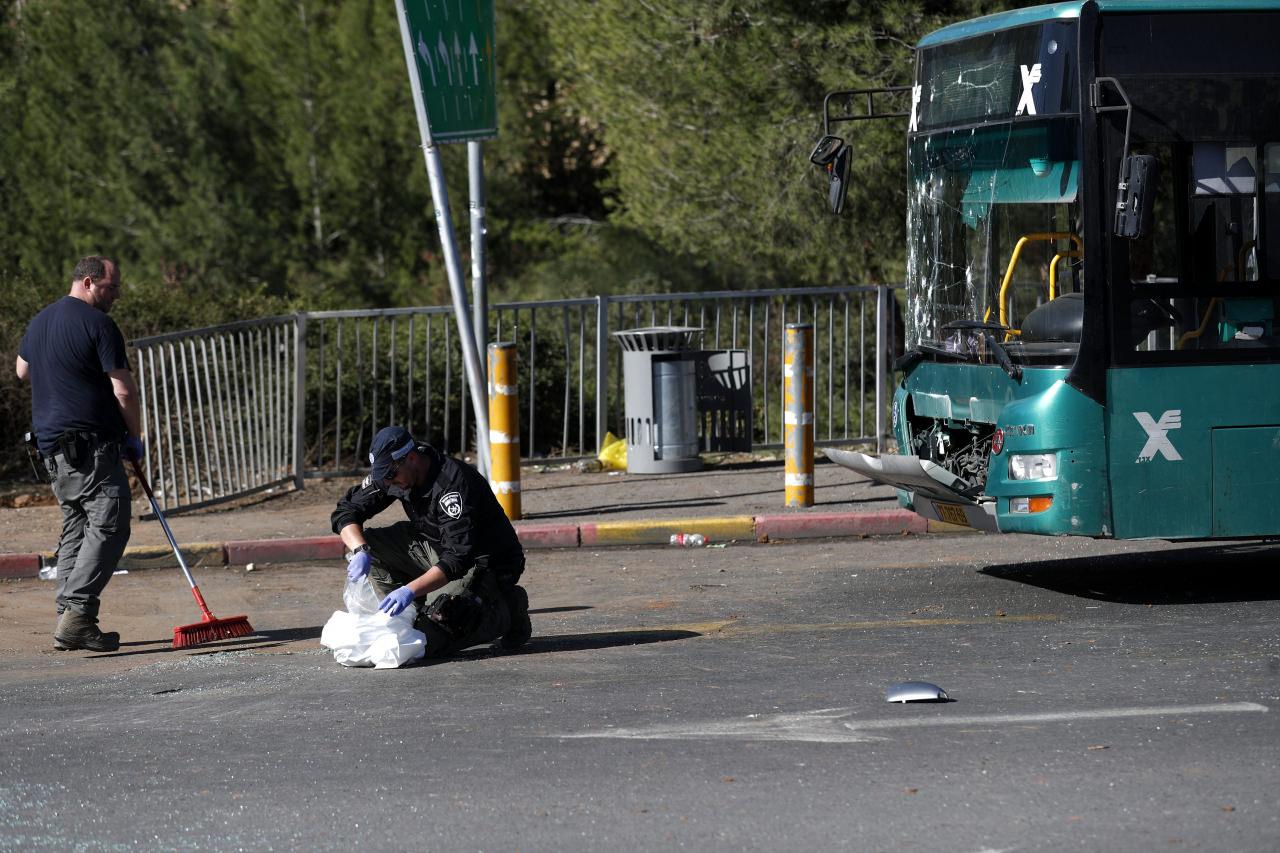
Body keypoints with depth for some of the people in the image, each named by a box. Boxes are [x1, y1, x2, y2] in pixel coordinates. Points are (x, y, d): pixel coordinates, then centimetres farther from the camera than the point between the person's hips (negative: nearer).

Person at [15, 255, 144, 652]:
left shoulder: (40, 321, 15)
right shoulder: (97, 323, -11)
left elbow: (22, 370, 33)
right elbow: (124, 389, -13)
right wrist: (135, 437, -2)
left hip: (52, 446, 9)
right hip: (91, 444, -9)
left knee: (75, 528, 14)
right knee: (108, 528, -9)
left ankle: (68, 621, 9)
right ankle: (77, 615, -20)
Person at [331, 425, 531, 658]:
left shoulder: (452, 482, -30)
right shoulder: (388, 472, -6)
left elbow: (458, 558, -36)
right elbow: (345, 510, -4)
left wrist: (411, 590, -45)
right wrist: (360, 551, -24)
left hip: (484, 563, -8)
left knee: (431, 640, -25)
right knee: (369, 545, -9)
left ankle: (503, 614, 0)